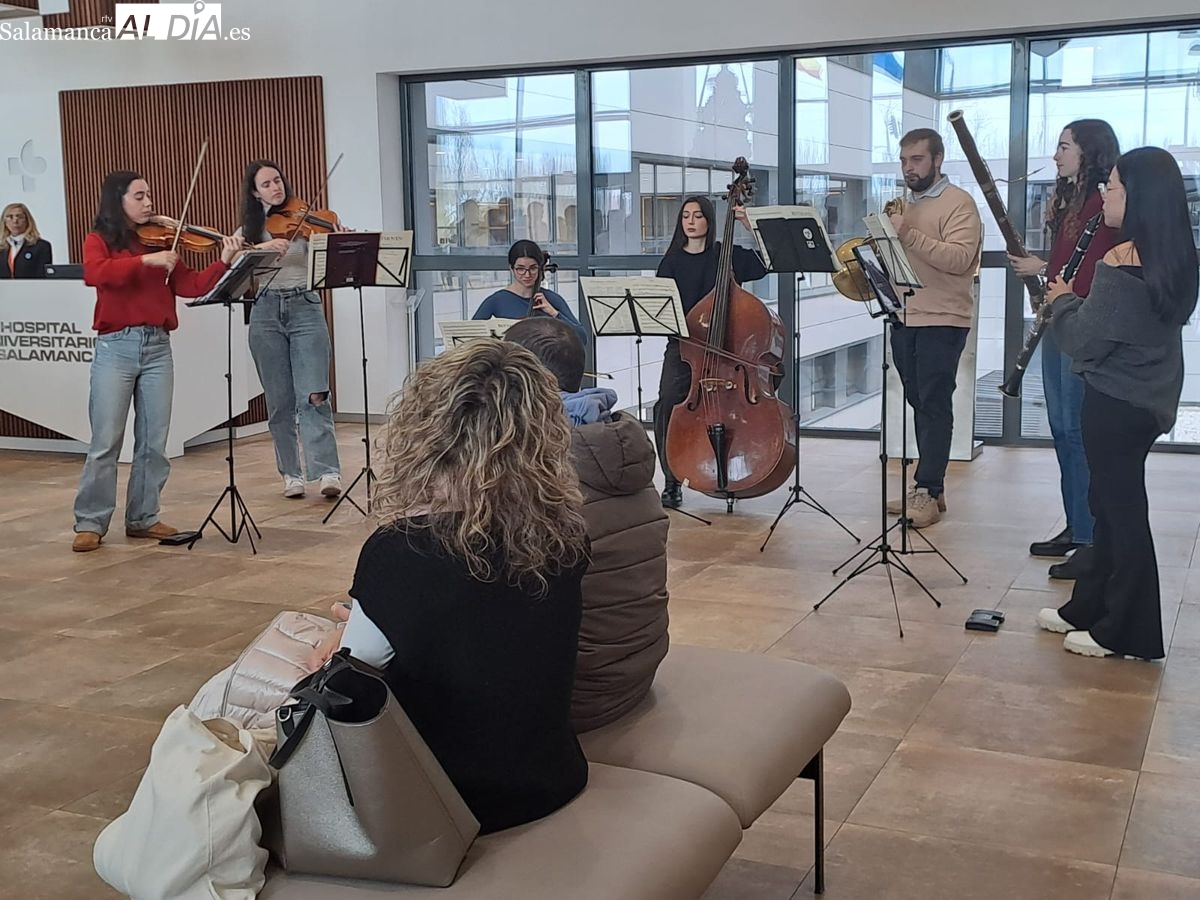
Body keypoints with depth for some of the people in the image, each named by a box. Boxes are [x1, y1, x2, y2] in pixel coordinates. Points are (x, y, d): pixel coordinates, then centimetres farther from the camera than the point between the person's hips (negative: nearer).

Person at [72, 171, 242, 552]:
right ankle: (90, 522, 5)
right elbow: (95, 273, -18)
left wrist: (223, 262, -9)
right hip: (115, 348, -4)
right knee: (106, 442, -4)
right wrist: (145, 261, -26)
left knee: (154, 441, 5)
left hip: (158, 347, 4)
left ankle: (143, 518, 16)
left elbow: (191, 286, 4)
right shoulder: (99, 241, 3)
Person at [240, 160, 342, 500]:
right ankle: (291, 474, 13)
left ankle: (328, 472, -15)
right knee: (280, 400, 5)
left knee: (313, 395, -13)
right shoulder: (249, 230, 11)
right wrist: (262, 247, -22)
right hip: (266, 313, 2)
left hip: (305, 309, -2)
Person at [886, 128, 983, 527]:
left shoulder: (958, 203, -6)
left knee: (934, 407, -6)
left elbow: (959, 259, -20)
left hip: (942, 322, -7)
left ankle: (927, 491, -4)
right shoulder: (905, 206, 18)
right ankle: (929, 487, 16)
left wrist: (909, 235, -27)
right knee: (920, 405, 10)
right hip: (904, 319, 8)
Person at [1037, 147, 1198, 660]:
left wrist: (1061, 301, -1)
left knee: (1121, 509, 1)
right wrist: (1076, 301, 9)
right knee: (1112, 503, 18)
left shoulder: (1122, 262, -22)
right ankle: (1088, 607, 31)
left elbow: (1083, 342, -17)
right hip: (1146, 399, 9)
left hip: (1116, 403, -9)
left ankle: (1125, 633, 13)